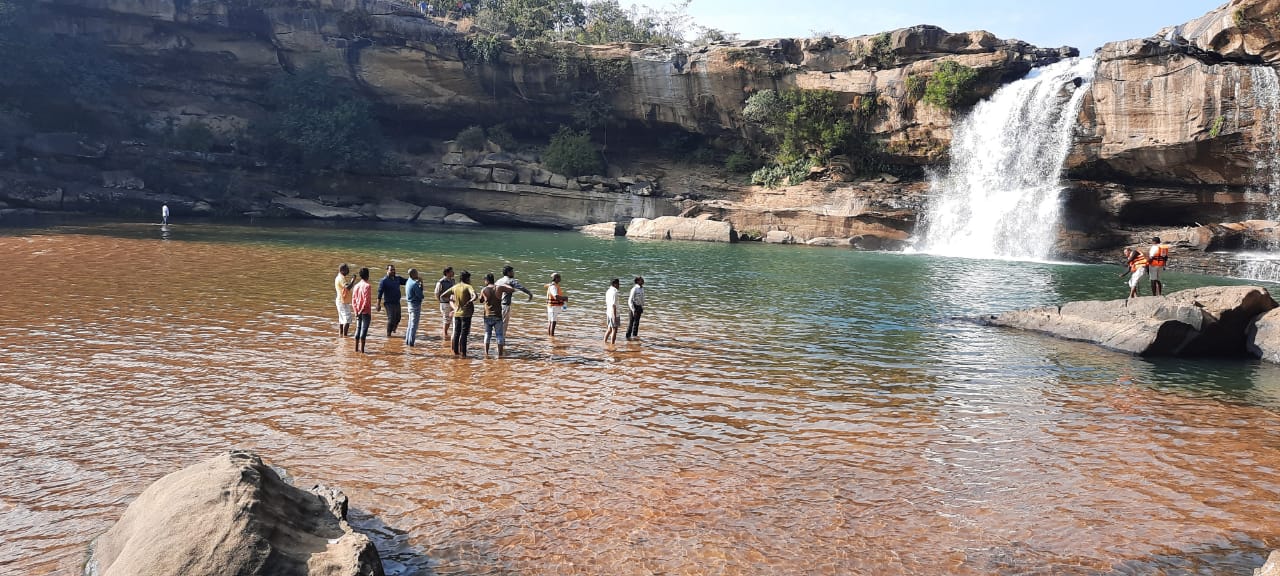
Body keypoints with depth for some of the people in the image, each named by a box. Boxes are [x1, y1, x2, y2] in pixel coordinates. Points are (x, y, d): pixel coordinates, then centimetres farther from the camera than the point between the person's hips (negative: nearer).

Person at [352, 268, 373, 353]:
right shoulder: (367, 286, -12)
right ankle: (362, 349, -4)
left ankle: (356, 348, 16)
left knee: (358, 329, 13)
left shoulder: (356, 286, 8)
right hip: (366, 312, -6)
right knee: (364, 330, -4)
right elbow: (367, 301, -19)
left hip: (358, 312, 6)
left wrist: (356, 311, 3)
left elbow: (353, 300, 5)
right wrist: (362, 310, -12)